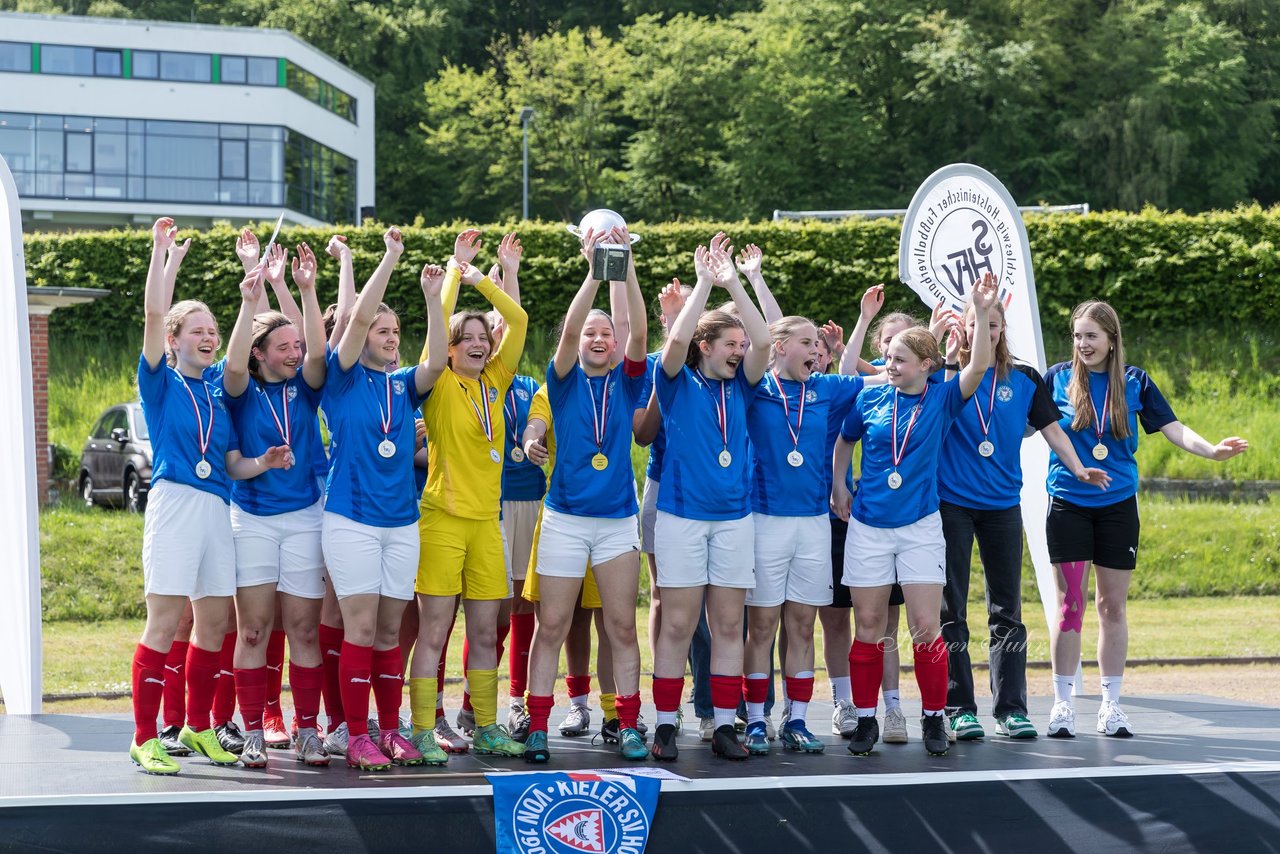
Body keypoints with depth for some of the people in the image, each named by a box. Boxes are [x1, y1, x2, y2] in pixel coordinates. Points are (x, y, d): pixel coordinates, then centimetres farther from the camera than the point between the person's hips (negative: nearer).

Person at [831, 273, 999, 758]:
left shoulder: (942, 400, -3)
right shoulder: (870, 400, 2)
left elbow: (978, 368, -18)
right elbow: (843, 442, 19)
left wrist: (982, 314, -27)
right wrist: (838, 488, 11)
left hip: (920, 526, -2)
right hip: (868, 526, 2)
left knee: (926, 627, -4)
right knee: (867, 626, 4)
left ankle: (934, 719, 8)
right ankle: (866, 720, 13)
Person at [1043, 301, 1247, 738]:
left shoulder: (1134, 381, 3)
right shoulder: (1057, 378, 0)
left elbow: (1172, 428, -2)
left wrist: (1211, 449, -17)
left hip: (1118, 505, 1)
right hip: (1068, 504, -1)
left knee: (1113, 606, 6)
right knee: (1070, 604, -3)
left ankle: (1111, 704, 13)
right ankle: (1062, 704, 5)